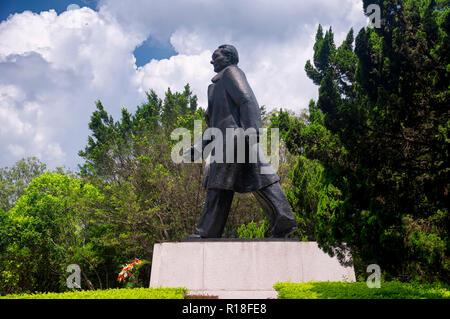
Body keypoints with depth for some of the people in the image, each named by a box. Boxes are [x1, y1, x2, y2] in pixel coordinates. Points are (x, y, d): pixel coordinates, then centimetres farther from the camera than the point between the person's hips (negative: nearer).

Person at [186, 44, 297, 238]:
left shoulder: (231, 72, 5)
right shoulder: (219, 84, 33)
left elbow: (247, 100, -12)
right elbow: (215, 122, 31)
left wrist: (251, 130, -24)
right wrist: (199, 148, 26)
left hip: (234, 134, -9)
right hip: (226, 138, 9)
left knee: (220, 185, -9)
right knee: (258, 180, 0)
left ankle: (207, 233, -6)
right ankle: (284, 221, -5)